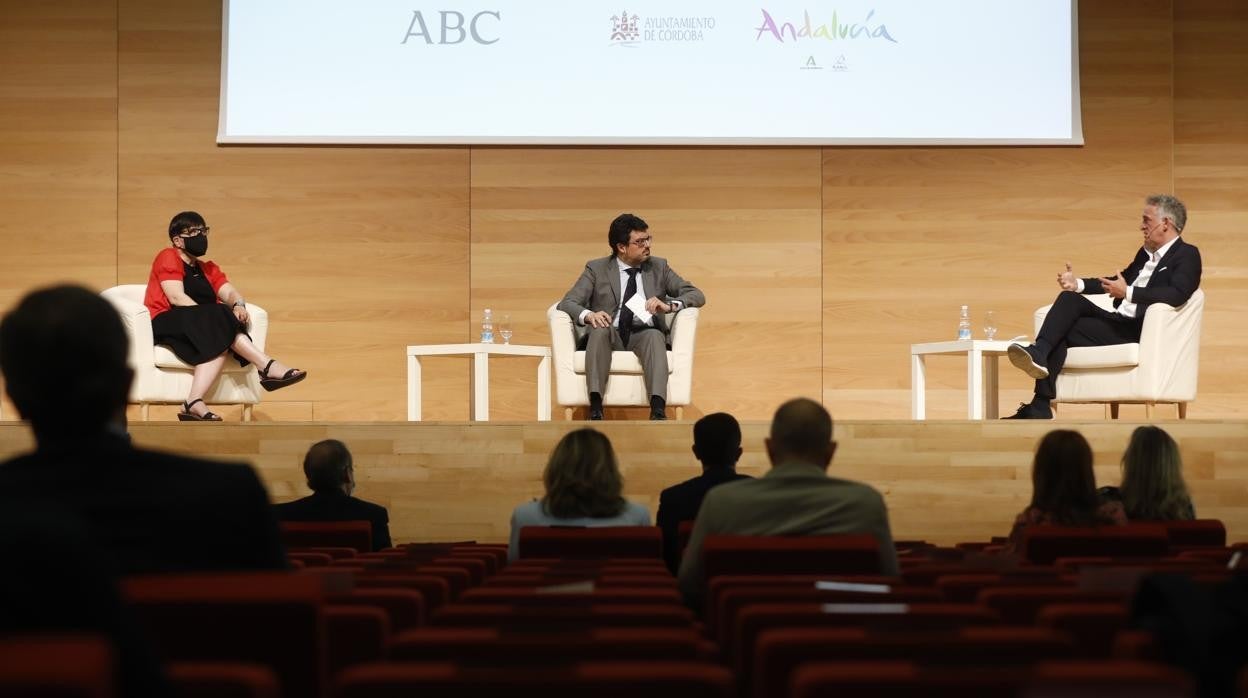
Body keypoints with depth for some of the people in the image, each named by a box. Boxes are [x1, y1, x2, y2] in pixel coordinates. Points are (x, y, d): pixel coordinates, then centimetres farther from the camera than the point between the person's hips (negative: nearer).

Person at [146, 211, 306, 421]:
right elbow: (176, 297, -13)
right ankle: (268, 366, -37)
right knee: (220, 320, -30)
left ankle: (194, 404, -44)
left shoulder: (208, 269, 24)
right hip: (165, 323, -6)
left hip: (203, 330, 6)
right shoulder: (168, 258, 3)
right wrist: (213, 316, -22)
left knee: (220, 342, -29)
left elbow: (229, 292, 6)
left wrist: (238, 305, -19)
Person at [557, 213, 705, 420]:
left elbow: (697, 296, 10)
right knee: (601, 328, -35)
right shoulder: (597, 269, 9)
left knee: (655, 335, -34)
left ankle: (658, 410, -52)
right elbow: (567, 303, -1)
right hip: (609, 337, -1)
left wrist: (670, 305, -12)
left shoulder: (659, 267, 15)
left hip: (644, 335, 1)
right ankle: (595, 408, -47)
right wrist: (589, 315, -24)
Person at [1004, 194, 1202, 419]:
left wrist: (1128, 292, -24)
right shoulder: (1146, 253, 23)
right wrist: (1078, 284, 17)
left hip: (1137, 331, -8)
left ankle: (1040, 407, -22)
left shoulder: (1187, 255, -4)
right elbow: (1120, 280, 34)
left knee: (1065, 330, -19)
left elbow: (1177, 295, -22)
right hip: (1118, 321, 8)